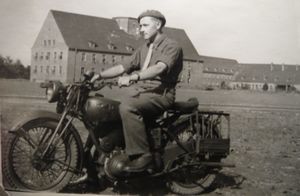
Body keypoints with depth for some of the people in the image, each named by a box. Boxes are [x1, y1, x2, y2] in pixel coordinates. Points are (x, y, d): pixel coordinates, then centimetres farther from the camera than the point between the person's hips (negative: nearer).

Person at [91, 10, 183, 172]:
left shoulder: (171, 46, -4)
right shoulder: (143, 49, 22)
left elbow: (160, 68, -24)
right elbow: (122, 67, 16)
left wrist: (133, 77, -36)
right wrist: (99, 75, 1)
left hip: (161, 93, -8)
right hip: (144, 92, 8)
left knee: (127, 108, -32)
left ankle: (142, 155, -28)